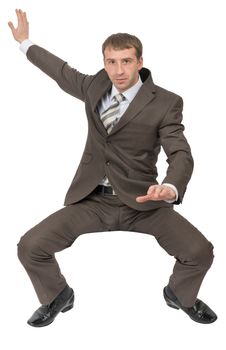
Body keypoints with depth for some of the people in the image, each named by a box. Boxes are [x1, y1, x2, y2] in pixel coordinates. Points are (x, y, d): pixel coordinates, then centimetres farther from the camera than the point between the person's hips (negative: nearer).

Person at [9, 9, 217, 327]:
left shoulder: (166, 103, -8)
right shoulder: (96, 85, 5)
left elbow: (181, 154, -16)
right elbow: (64, 73, 24)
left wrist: (170, 188, -40)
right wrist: (26, 43, 35)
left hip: (140, 202, -2)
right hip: (93, 200, 3)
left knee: (200, 252, -18)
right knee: (30, 247, -12)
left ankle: (180, 295, 19)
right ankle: (58, 296, 21)